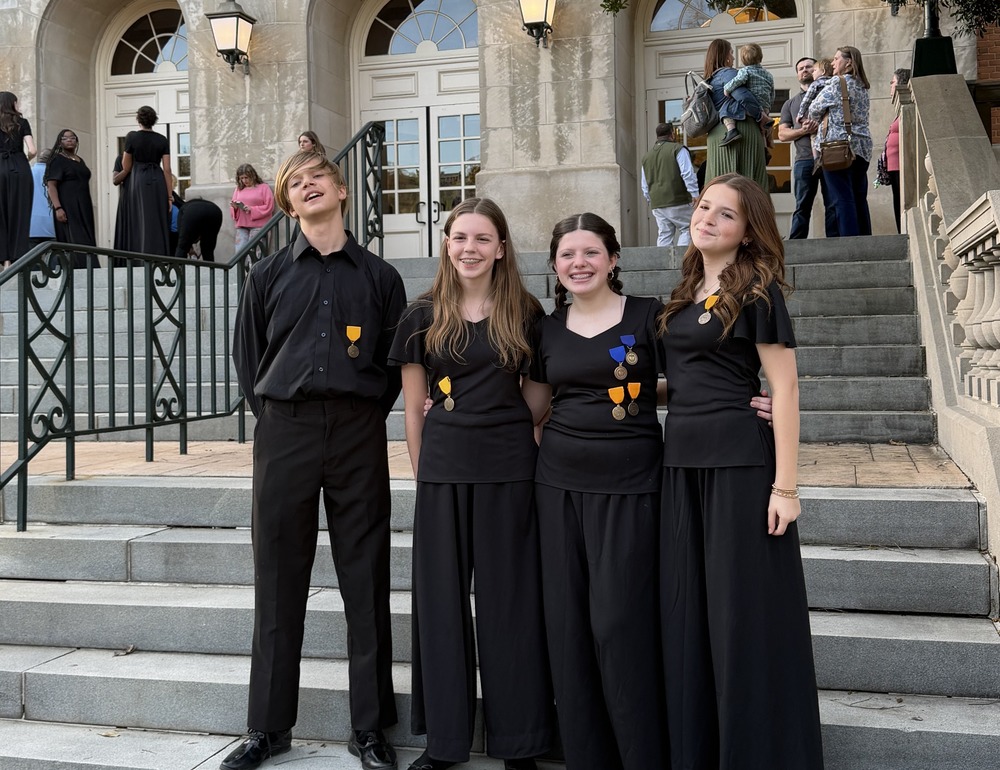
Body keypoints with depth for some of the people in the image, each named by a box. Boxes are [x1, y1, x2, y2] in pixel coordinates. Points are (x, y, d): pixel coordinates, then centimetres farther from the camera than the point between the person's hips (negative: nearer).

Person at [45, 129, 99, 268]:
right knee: (72, 241, -13)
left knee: (86, 240, 1)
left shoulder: (80, 160, 18)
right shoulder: (58, 160, -2)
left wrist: (89, 208, 16)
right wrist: (57, 208, -22)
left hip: (83, 208, 7)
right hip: (67, 208, -7)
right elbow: (51, 185, -10)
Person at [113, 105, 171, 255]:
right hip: (157, 183, 2)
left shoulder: (132, 137, -2)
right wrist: (169, 196, 2)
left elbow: (126, 168, 1)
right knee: (158, 227, 6)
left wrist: (117, 178, 23)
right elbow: (167, 169, 0)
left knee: (141, 226, 0)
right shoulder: (162, 140, 4)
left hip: (137, 182, -2)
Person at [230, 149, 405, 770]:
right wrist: (274, 417, 5)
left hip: (360, 434, -1)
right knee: (279, 584, 6)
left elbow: (395, 362, 10)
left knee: (367, 581, 3)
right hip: (284, 433, 1)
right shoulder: (268, 276, 10)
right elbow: (248, 357, 13)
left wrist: (364, 416, 4)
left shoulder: (379, 276, 8)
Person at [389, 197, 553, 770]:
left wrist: (537, 451, 0)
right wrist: (423, 470, 3)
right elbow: (413, 408, 7)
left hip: (511, 469, -1)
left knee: (509, 600, 5)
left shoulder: (526, 315, 3)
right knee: (442, 598, 7)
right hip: (442, 470, 1)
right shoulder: (423, 318, 5)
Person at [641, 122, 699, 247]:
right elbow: (688, 174, -10)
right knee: (687, 229, -1)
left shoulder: (647, 156, 17)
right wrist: (694, 195, -9)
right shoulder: (678, 149, -2)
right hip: (677, 201, -6)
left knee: (664, 235, 7)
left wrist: (651, 201, 28)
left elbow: (645, 186, 21)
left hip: (657, 204, 6)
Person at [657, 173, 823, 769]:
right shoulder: (685, 295, 14)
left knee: (743, 614, 0)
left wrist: (785, 485, -15)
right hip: (682, 461, 7)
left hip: (740, 461, -7)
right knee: (688, 612, 11)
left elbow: (785, 390, -11)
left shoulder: (758, 292, -6)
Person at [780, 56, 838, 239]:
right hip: (805, 160, 1)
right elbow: (782, 134, 11)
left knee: (833, 205, -4)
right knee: (802, 207, -4)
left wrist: (821, 126, -12)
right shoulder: (790, 104, 22)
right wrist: (804, 130, -8)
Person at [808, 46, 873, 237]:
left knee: (843, 199, -10)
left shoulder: (837, 82, -5)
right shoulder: (862, 86, 18)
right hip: (862, 147, 8)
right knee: (859, 198, 10)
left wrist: (816, 122, 19)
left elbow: (815, 109, -1)